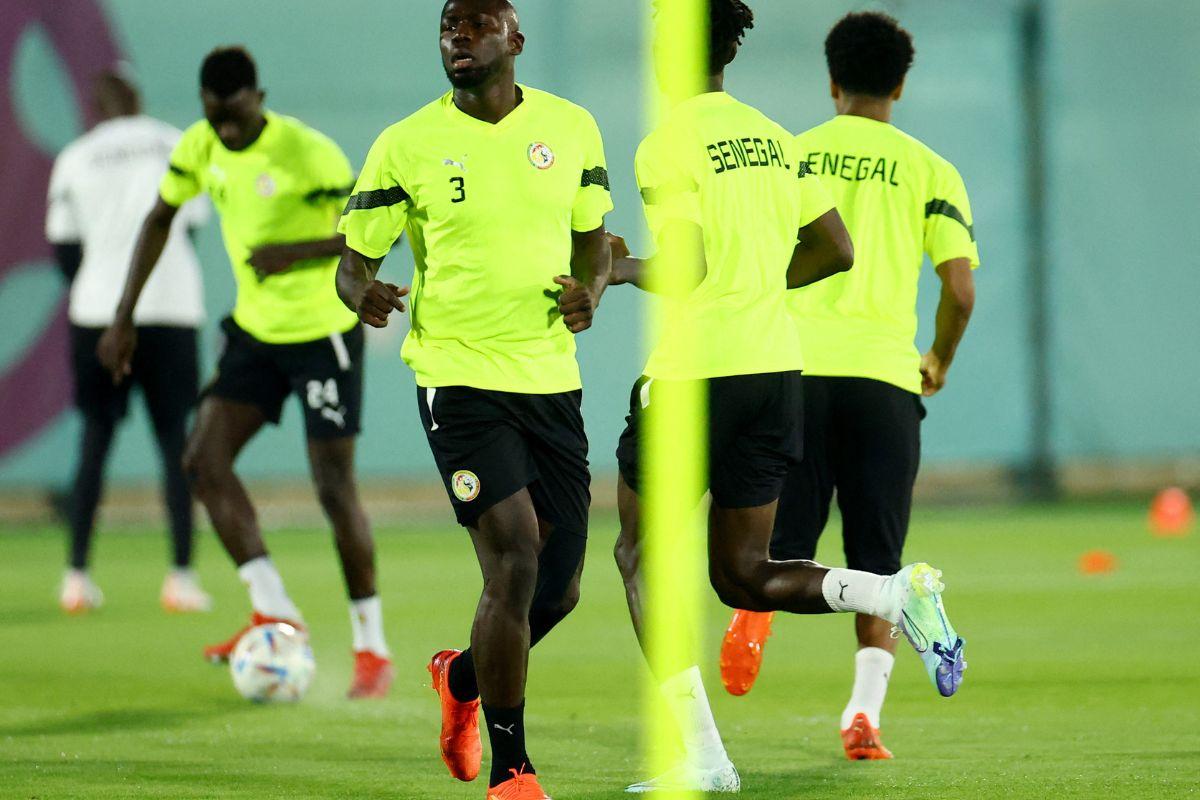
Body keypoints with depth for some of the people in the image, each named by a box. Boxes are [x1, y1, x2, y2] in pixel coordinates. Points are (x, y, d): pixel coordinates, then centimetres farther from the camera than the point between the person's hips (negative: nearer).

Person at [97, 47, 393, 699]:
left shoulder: (308, 154, -23)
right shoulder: (200, 146, -4)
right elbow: (160, 218, 11)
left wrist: (296, 253, -31)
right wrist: (123, 319, 8)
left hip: (323, 332, -6)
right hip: (255, 329, 7)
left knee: (334, 485, -7)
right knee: (204, 459, -6)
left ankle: (372, 649, 3)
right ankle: (274, 613, 0)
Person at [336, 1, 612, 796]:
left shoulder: (572, 128, 5)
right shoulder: (405, 146, -4)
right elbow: (354, 260, 2)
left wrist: (589, 291, -6)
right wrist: (363, 293, -21)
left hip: (552, 379, 4)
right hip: (460, 376, -4)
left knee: (559, 588, 7)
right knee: (515, 560, -17)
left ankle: (463, 678, 40)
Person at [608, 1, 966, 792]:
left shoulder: (669, 143, -10)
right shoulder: (774, 139, 11)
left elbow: (684, 268, -18)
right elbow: (835, 251, 13)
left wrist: (625, 268, 1)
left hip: (696, 368, -6)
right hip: (776, 364, 7)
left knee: (641, 554, 9)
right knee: (741, 576, 13)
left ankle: (701, 754, 0)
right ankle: (899, 594, -11)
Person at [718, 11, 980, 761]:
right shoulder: (929, 170, 6)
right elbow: (961, 287, -1)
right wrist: (940, 363, 17)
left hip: (797, 369, 1)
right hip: (885, 374, -1)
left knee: (784, 542, 7)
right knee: (876, 564, 9)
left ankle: (755, 605, -27)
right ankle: (865, 711, -4)